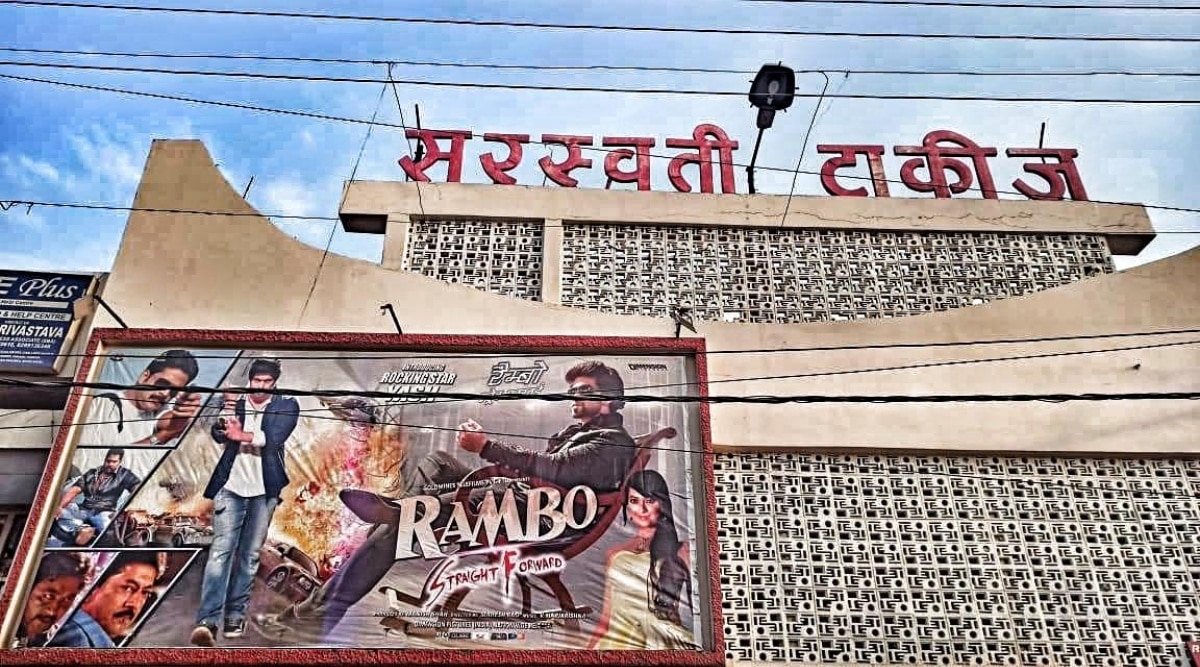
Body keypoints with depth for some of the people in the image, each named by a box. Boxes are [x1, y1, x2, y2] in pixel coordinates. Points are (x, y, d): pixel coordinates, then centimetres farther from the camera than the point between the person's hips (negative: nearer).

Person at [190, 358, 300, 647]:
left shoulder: (286, 406, 2)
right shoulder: (235, 404, 6)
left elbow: (275, 437, -13)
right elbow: (218, 433, -7)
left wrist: (241, 435, -13)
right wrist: (224, 422, -27)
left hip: (264, 491, 0)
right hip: (231, 487, 0)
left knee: (249, 556, 6)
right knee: (221, 551, -8)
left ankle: (235, 616, 15)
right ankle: (207, 621, -8)